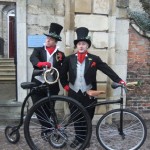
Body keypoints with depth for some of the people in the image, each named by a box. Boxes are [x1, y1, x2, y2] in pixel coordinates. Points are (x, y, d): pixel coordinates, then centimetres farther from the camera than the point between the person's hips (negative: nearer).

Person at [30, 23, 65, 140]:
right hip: (37, 84, 1)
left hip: (52, 86, 0)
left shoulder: (60, 54, 6)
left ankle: (48, 128, 29)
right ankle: (50, 128, 11)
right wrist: (40, 63, -36)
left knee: (48, 110, 8)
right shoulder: (38, 50, 5)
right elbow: (32, 58, -18)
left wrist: (60, 61, -12)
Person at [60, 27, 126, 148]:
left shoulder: (94, 59, -3)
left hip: (88, 94, -1)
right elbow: (63, 74, 12)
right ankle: (78, 138, 27)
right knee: (76, 117, 10)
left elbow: (107, 70, -9)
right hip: (74, 93, 2)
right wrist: (65, 86, 5)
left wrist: (119, 80, -18)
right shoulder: (69, 59, 2)